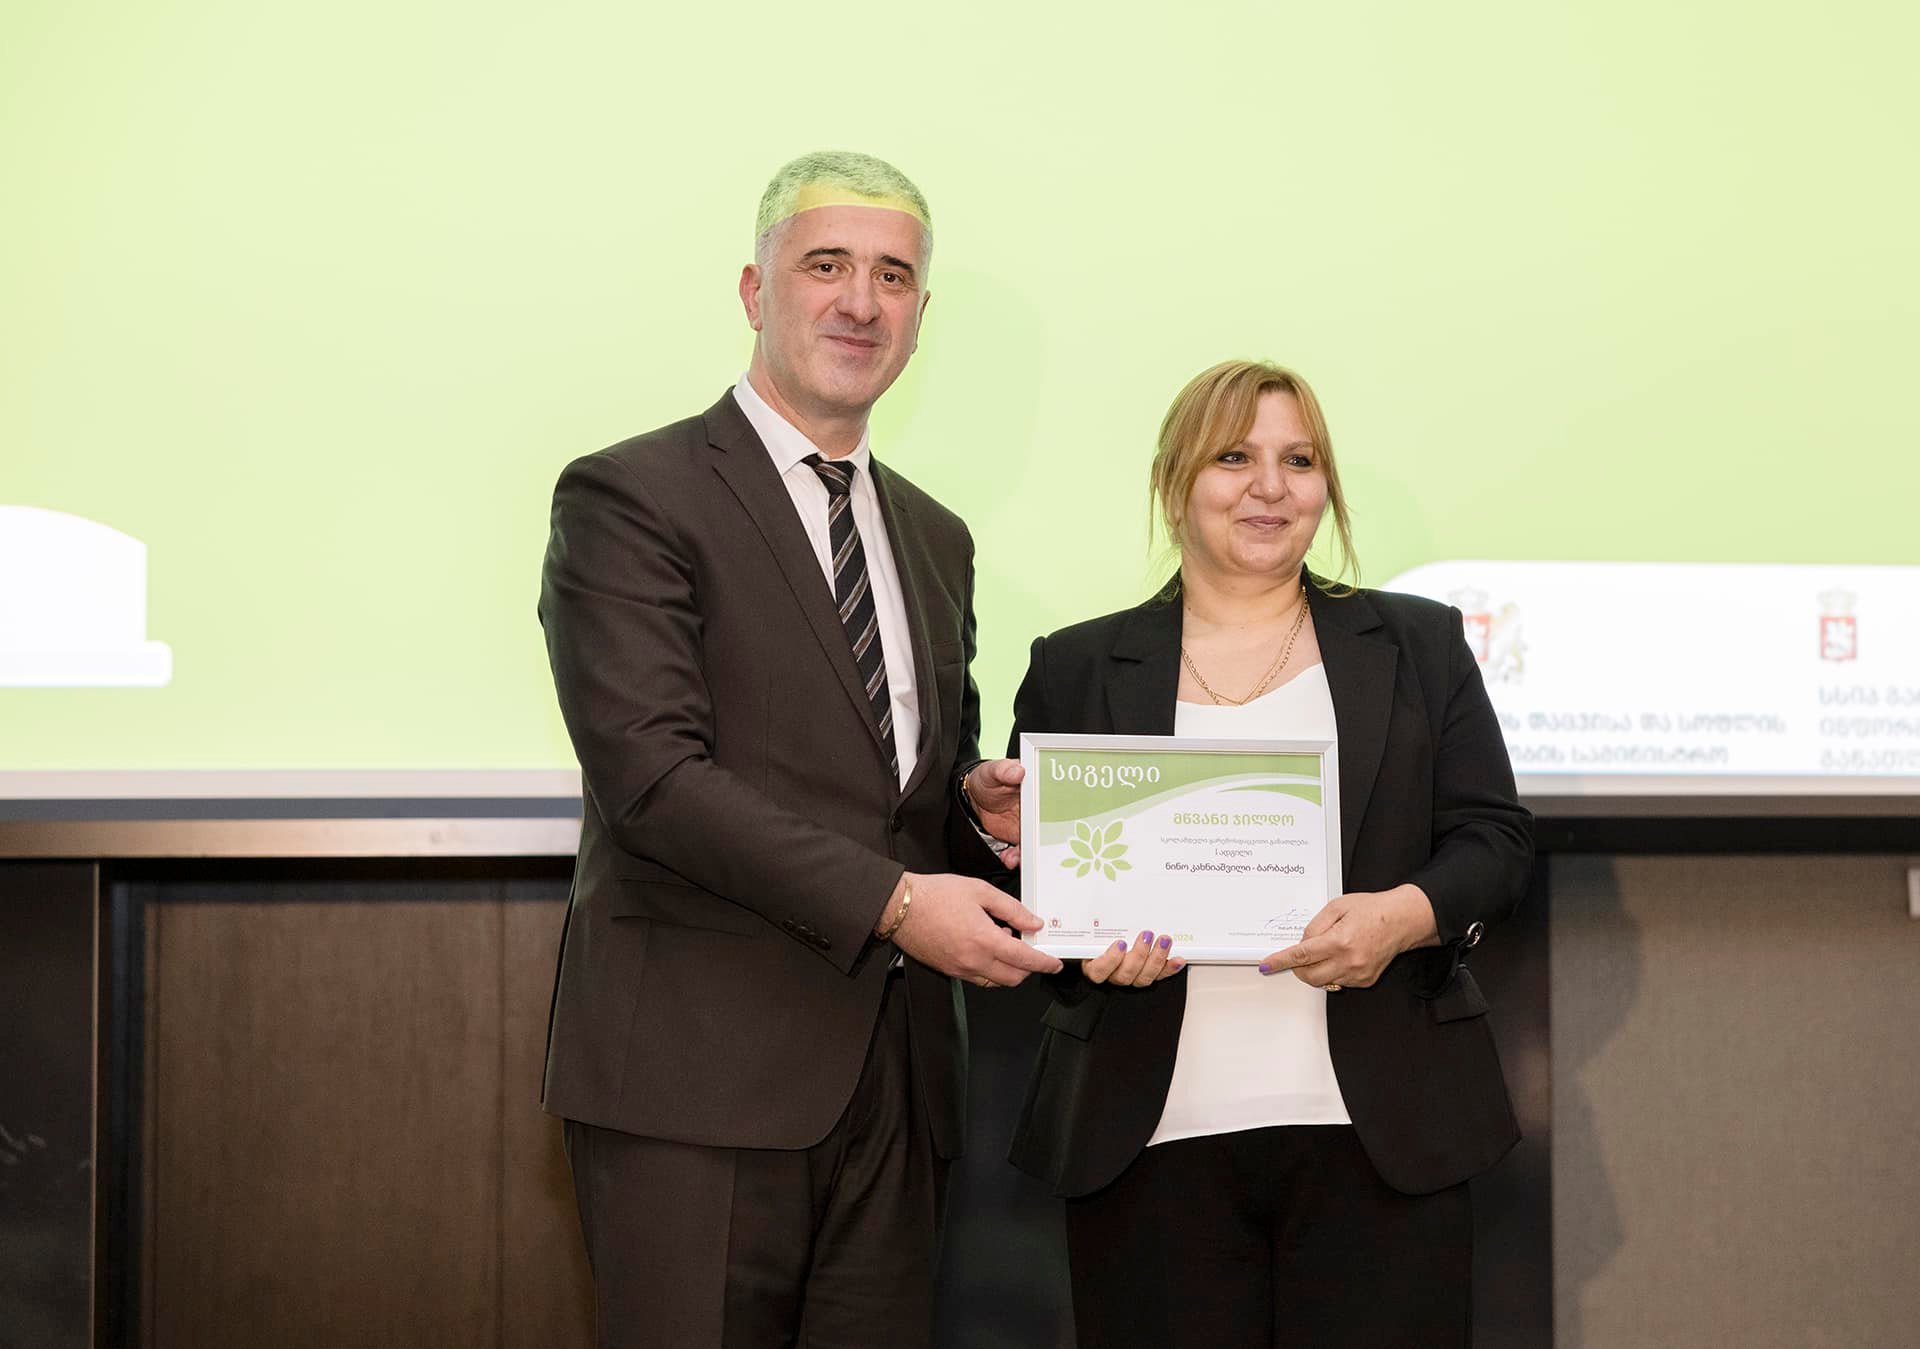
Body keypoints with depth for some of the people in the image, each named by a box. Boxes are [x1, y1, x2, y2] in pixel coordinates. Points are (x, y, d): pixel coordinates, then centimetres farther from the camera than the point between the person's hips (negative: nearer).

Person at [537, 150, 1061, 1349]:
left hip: (894, 1073, 6)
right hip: (699, 1070, -6)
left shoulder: (935, 538, 19)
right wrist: (892, 902, -20)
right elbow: (651, 770, -15)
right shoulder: (631, 498, -4)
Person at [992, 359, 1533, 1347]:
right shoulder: (1076, 670, 11)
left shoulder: (1417, 646, 12)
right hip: (1155, 1142, 0)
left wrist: (1404, 915, -13)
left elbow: (1494, 839, 7)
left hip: (1377, 1139, 1)